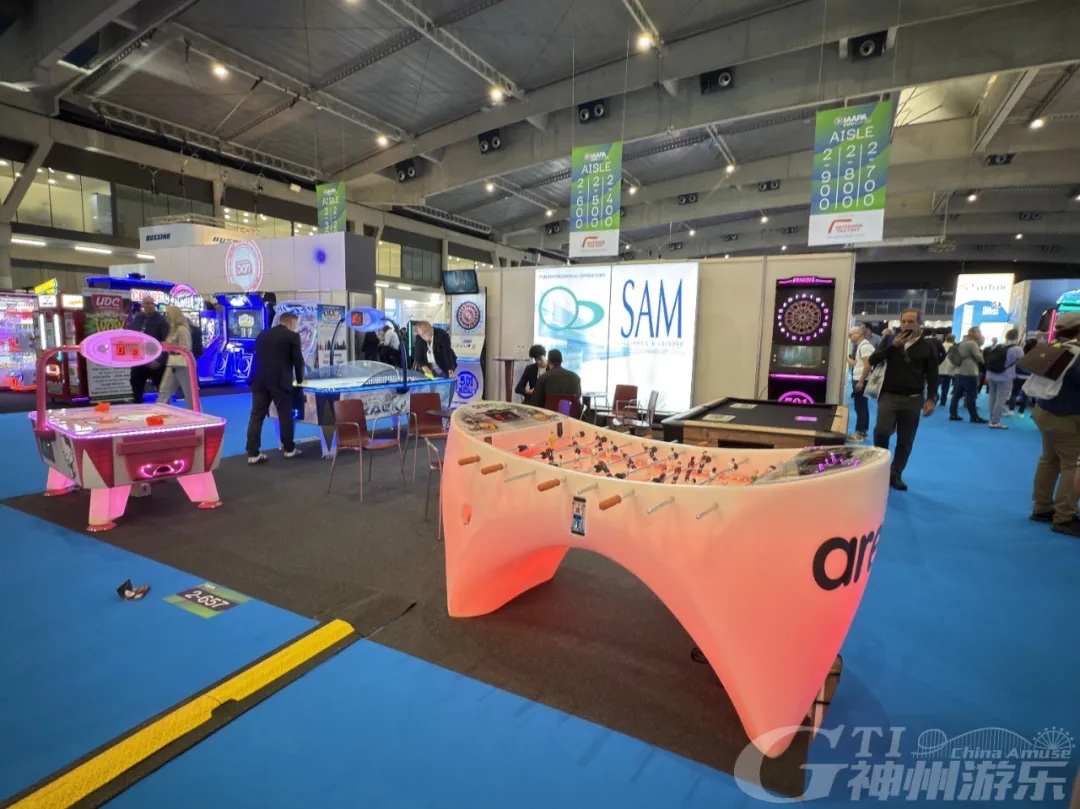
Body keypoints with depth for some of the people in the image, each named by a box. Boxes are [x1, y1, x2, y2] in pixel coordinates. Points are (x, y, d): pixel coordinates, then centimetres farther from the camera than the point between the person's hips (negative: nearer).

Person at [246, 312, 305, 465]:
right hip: (280, 381, -5)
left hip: (260, 381, 5)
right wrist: (299, 379, 17)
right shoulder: (292, 336, 1)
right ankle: (289, 449, 17)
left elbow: (259, 358, 22)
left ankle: (253, 453, 1)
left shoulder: (262, 335, 18)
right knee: (285, 415, 7)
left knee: (256, 416, 2)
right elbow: (298, 360, 1)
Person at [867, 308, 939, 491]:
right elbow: (873, 360, -5)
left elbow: (932, 376, 4)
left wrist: (931, 399, -6)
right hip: (889, 395, 0)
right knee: (881, 431, -16)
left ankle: (895, 475, 17)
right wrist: (892, 346, -14)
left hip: (913, 399, 1)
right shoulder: (890, 340, 6)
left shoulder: (927, 347, 3)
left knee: (905, 441, 6)